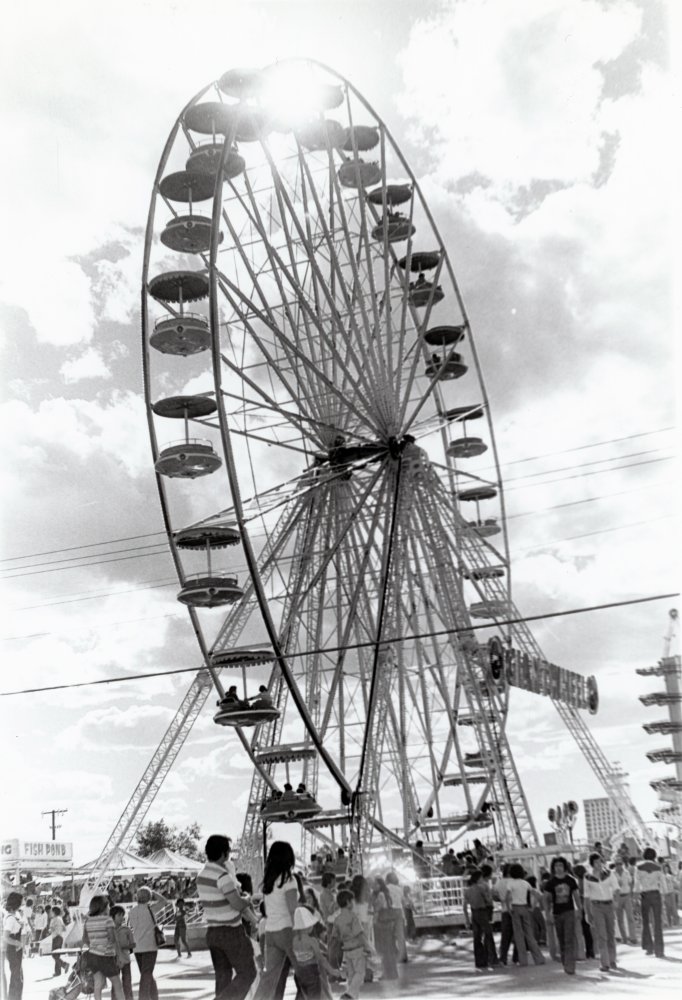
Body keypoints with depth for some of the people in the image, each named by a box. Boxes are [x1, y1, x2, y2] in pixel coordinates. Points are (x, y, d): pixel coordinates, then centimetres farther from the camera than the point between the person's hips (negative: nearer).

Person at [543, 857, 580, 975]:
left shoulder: (570, 880, 1)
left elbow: (576, 895, 11)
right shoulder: (550, 883, 0)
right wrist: (548, 914, -4)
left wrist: (578, 910, 9)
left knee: (570, 940, -10)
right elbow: (547, 899, 2)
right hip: (557, 914, 1)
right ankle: (565, 964, 21)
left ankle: (570, 967, -13)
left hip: (569, 912, -1)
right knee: (561, 941, 7)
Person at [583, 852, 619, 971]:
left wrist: (615, 896, -19)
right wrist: (587, 913, 6)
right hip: (596, 907, -2)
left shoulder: (609, 874, 1)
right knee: (601, 936, -9)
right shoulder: (588, 877, -1)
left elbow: (616, 888, 0)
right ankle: (604, 963, -8)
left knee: (611, 934, 8)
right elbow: (587, 896, 5)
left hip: (609, 905, 2)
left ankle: (612, 961, 22)